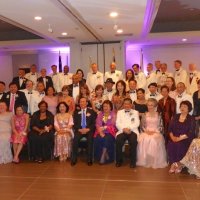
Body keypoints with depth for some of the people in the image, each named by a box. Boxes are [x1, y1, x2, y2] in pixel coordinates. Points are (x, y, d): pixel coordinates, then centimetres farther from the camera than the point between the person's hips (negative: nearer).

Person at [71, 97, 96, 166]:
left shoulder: (92, 111, 12)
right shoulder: (76, 112, 17)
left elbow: (94, 123, 4)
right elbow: (75, 124, 9)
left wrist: (88, 129, -12)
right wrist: (79, 129, -10)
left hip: (89, 130, -1)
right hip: (79, 130, 1)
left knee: (90, 139, -32)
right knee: (75, 139, -30)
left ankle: (89, 159, -23)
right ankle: (74, 159, -20)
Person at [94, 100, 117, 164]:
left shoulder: (113, 114, 8)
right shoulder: (100, 114, 15)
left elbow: (112, 125, -3)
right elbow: (98, 124, 2)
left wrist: (104, 127, -14)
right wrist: (100, 132, -16)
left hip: (110, 132, -2)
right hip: (101, 132, 2)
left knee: (107, 139, -34)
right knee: (97, 139, -28)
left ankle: (103, 156, -21)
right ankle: (102, 155, -13)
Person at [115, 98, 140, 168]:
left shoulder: (135, 112, 16)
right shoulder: (119, 112, 19)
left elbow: (137, 123, 3)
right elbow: (117, 123, 7)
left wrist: (129, 128, -15)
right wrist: (124, 129, -13)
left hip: (132, 131, -1)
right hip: (122, 131, 1)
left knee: (133, 141, -32)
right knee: (118, 141, -29)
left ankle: (133, 161, -17)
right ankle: (119, 160, -10)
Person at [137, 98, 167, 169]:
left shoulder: (158, 115, 8)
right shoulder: (144, 115, 13)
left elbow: (161, 127, 2)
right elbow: (142, 126, 8)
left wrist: (154, 131, -14)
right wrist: (146, 131, -11)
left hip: (156, 132, -1)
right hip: (146, 132, 1)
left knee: (154, 140, -34)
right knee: (143, 139, -31)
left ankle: (155, 162, -23)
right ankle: (145, 161, -20)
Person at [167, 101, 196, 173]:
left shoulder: (191, 119, -1)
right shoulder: (176, 117, 11)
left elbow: (191, 133, -11)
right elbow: (170, 128, 5)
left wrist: (179, 138, -19)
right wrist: (172, 136, -13)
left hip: (186, 139, -3)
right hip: (174, 138, 3)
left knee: (179, 145, -32)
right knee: (170, 145, -27)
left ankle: (178, 164, -10)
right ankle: (173, 164, -13)